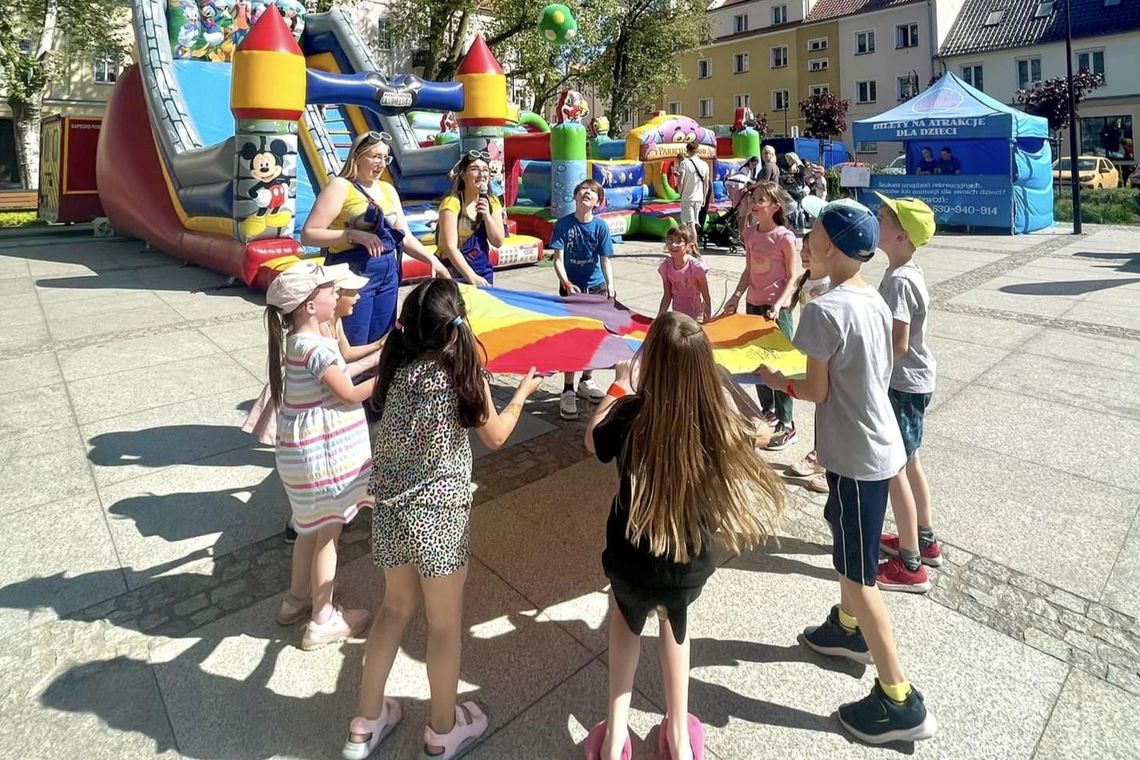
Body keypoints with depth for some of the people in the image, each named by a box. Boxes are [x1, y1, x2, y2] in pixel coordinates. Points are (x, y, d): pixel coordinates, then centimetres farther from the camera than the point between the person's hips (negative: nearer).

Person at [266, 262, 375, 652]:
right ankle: (322, 620, 21)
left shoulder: (295, 341, 5)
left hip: (304, 450, 9)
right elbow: (349, 394, -18)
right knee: (327, 533, 6)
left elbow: (334, 374, 11)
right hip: (323, 453, -9)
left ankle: (297, 599, 41)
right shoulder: (317, 347, -24)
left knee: (311, 528, 24)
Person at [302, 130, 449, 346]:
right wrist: (354, 235, -22)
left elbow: (404, 236, 16)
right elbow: (308, 235, -12)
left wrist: (431, 259, 0)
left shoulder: (388, 190, 13)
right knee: (354, 349, -3)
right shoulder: (340, 186, -6)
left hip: (388, 274, 6)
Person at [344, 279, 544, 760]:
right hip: (439, 513, -5)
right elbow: (495, 437, -2)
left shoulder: (396, 366, -3)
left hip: (390, 508, 5)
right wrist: (524, 391, 14)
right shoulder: (462, 373, -15)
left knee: (396, 608, 25)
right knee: (445, 622, 15)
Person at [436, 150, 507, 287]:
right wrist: (471, 277, -26)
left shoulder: (491, 202, 4)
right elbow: (449, 246, -21)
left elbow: (498, 242, 3)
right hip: (455, 272, -5)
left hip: (484, 271, 6)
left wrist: (487, 216, -12)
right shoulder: (452, 202, -15)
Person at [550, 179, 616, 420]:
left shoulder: (600, 226, -4)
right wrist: (566, 283, -25)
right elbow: (558, 259, -11)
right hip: (571, 287, -2)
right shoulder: (563, 224, -8)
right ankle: (568, 391, 3)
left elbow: (605, 260, -7)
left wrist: (610, 285, -22)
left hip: (596, 287, 3)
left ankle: (586, 382, 31)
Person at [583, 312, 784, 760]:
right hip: (691, 572, 1)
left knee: (626, 609, 34)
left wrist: (617, 390, 15)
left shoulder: (631, 415, -23)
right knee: (674, 614, 35)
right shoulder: (722, 425, -20)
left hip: (632, 568, -1)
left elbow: (592, 441, 1)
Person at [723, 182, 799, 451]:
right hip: (753, 304, 7)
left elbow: (792, 278, -11)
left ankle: (786, 425, 8)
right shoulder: (750, 233, 5)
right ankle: (768, 411, 33)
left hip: (777, 307, -7)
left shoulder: (784, 237, -13)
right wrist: (736, 296, 1)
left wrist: (777, 306, -22)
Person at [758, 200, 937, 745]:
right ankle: (848, 629, 49)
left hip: (857, 456, -9)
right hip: (877, 444, 9)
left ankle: (900, 702, 16)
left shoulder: (824, 310, -23)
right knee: (847, 543, 27)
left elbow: (815, 392, -16)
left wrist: (779, 382, 2)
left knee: (857, 573, 3)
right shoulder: (874, 299, 5)